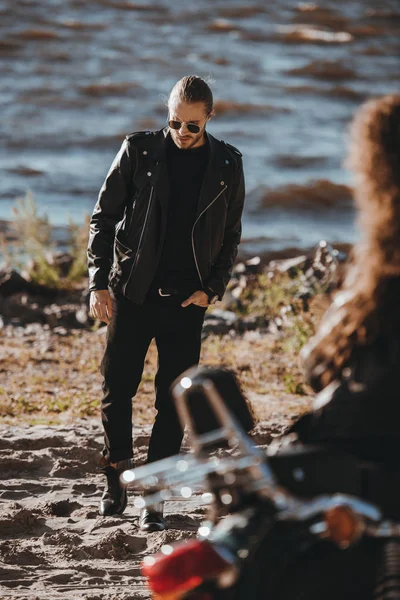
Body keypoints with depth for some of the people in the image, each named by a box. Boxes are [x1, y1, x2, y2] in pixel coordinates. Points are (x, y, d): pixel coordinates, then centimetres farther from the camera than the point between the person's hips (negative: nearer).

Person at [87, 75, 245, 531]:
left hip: (187, 303, 0)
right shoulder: (139, 152, -2)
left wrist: (212, 289, -3)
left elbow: (230, 237, 10)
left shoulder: (226, 166, 2)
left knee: (173, 403, 0)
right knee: (116, 389, 1)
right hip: (132, 293, 0)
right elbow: (103, 219, 2)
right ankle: (115, 477, 23)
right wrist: (99, 284, -5)